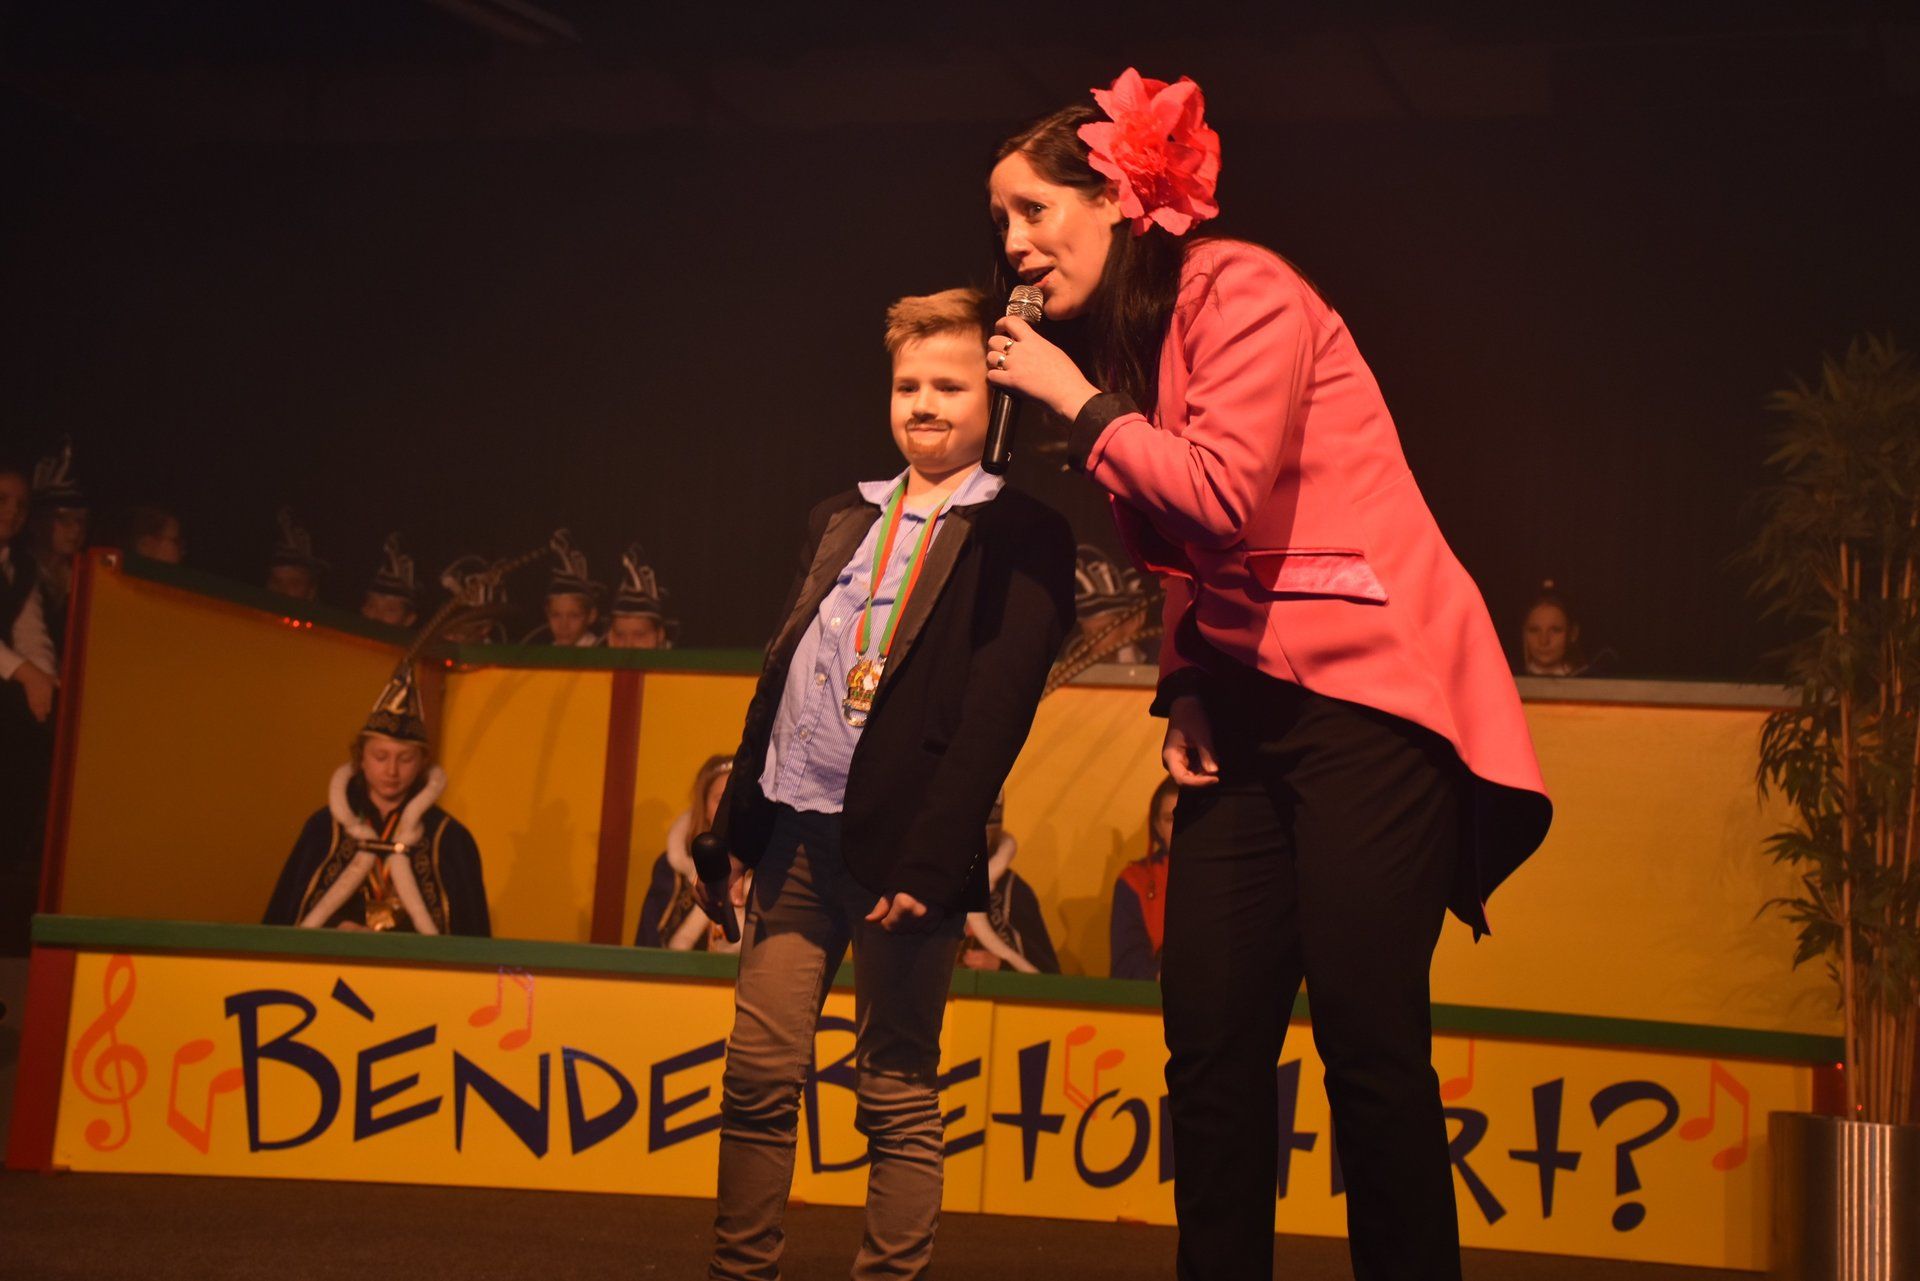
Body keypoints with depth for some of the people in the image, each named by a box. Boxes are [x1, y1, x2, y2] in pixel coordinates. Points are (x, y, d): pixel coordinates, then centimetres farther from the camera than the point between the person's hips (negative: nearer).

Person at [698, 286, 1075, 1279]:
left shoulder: (1022, 539, -3)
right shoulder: (840, 520, 16)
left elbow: (996, 712, -11)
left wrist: (926, 863, -18)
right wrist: (737, 816, 12)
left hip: (900, 847, -5)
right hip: (795, 832, 6)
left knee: (898, 1100, 2)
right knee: (757, 1078, 6)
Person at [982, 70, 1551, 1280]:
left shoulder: (1243, 289, -8)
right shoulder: (1131, 340, 17)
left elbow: (1221, 499, -19)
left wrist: (1076, 400, -8)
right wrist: (1185, 690, 7)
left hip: (1362, 686, -8)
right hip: (1247, 705, 8)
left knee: (1369, 1041, -9)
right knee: (1210, 1044, 2)